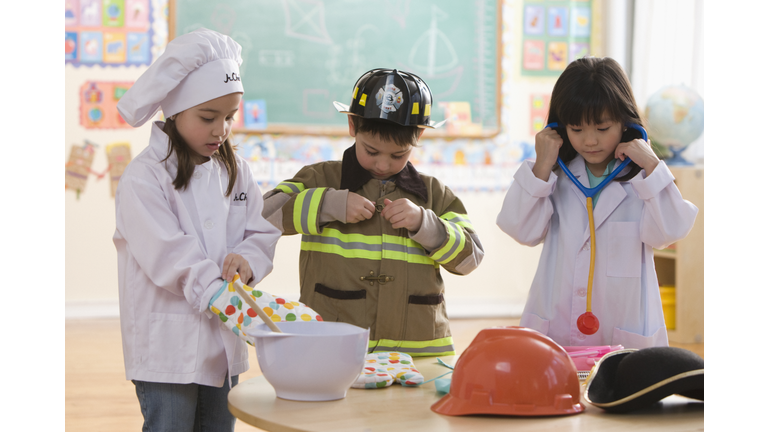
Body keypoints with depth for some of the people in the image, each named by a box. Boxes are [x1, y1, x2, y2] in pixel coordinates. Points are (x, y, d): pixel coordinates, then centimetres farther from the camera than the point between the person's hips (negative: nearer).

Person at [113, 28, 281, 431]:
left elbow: (263, 232, 8)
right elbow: (171, 257, -22)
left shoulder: (235, 171, 9)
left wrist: (247, 260, -15)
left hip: (224, 343, 6)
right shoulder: (144, 178, -13)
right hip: (168, 348, -6)